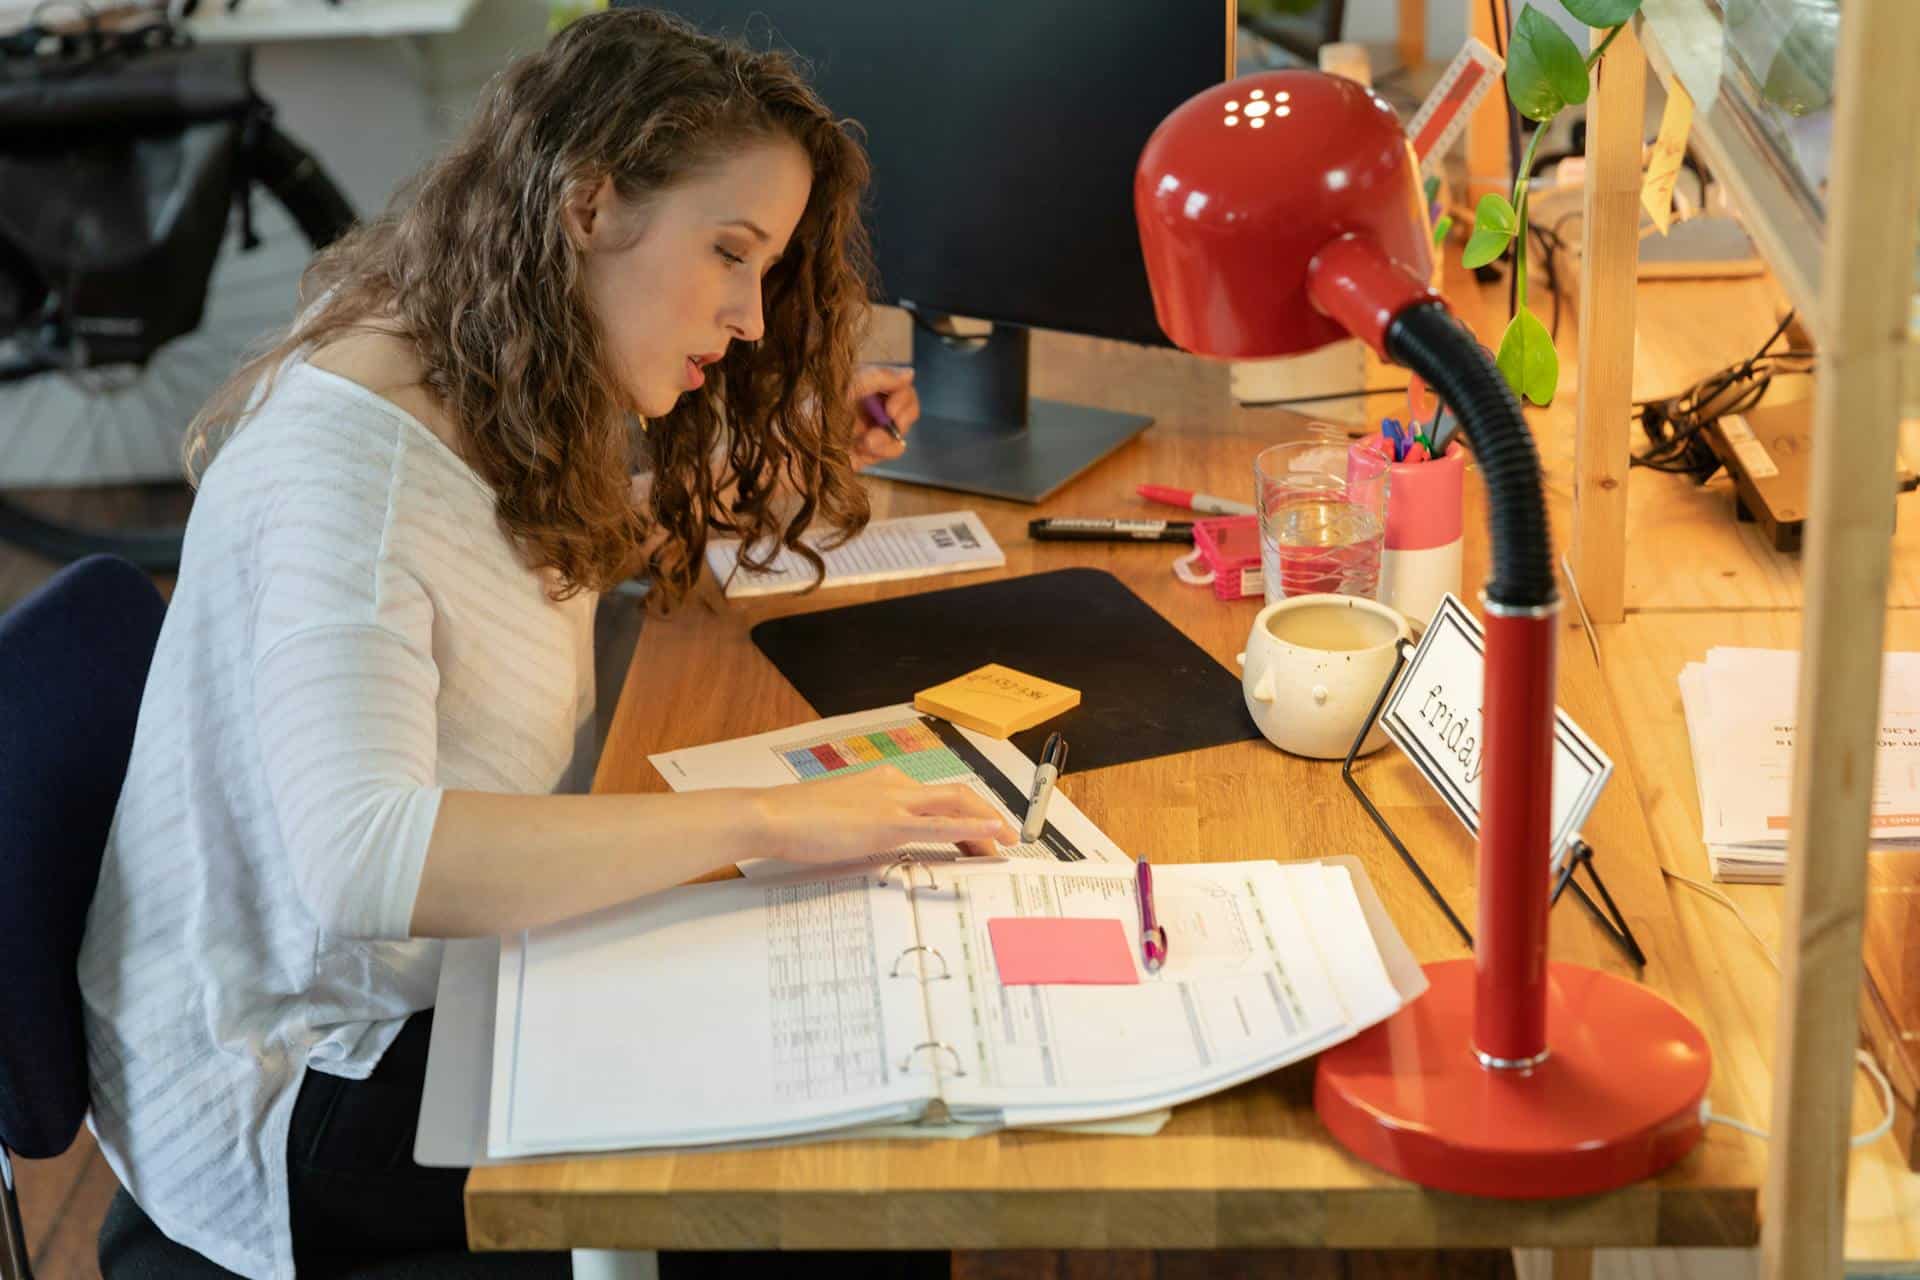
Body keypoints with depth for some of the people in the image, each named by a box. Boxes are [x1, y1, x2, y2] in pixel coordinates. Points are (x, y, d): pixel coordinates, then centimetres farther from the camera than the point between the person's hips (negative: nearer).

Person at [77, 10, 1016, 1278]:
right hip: (296, 1089, -9)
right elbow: (364, 859, -41)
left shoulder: (510, 410, 3)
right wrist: (768, 818, -41)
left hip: (442, 984, 9)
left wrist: (791, 447, 11)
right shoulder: (349, 453, -27)